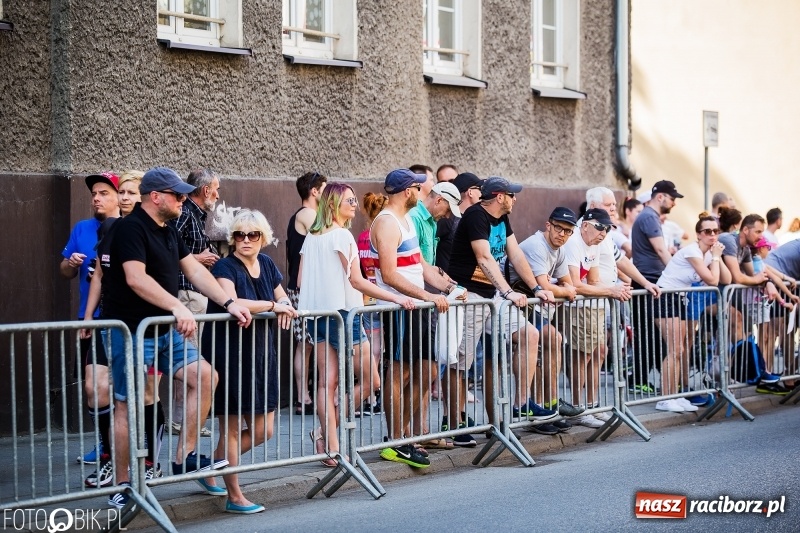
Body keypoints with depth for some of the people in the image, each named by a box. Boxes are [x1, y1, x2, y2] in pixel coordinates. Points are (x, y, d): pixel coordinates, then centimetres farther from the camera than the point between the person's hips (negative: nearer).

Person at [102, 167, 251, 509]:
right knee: (127, 405, -3)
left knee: (204, 376, 1)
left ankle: (185, 457, 8)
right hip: (131, 332, -9)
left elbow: (194, 270, 13)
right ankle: (121, 487, 5)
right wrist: (178, 307, -34)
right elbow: (135, 278, -27)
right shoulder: (131, 228, -15)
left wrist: (229, 303, 3)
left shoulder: (168, 233, 13)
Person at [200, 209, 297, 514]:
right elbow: (231, 302, -29)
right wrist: (271, 305, -22)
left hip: (260, 354, 7)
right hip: (229, 355, -7)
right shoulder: (225, 267, -12)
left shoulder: (266, 264, 8)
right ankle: (235, 498, 10)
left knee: (263, 431, 9)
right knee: (231, 427, 1)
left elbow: (282, 298, 17)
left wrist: (285, 307, -7)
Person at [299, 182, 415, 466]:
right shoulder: (342, 235, -10)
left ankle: (330, 446, -1)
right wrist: (395, 298, -12)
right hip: (342, 312, -8)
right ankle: (326, 431, -1)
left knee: (327, 382, 4)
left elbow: (300, 280, 13)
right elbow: (356, 281, -14)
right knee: (370, 380, 3)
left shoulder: (311, 237, 12)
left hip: (316, 314, 8)